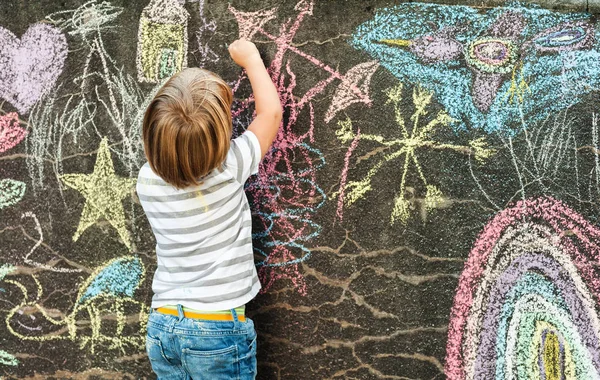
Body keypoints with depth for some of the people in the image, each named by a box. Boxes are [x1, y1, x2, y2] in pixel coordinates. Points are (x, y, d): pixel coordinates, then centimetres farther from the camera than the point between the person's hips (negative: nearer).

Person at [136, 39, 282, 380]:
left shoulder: (148, 181, -6)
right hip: (219, 329, -4)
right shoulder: (228, 171, -16)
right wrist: (250, 57, 10)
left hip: (163, 327, 4)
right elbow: (271, 111, -2)